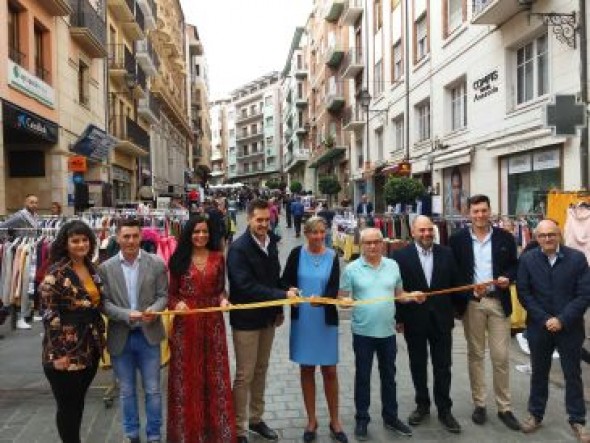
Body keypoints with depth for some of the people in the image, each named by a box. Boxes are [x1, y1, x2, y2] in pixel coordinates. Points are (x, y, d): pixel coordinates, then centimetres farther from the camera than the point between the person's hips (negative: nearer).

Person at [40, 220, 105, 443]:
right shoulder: (56, 273, -14)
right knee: (68, 406, 7)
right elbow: (50, 315, -17)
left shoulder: (92, 269, 7)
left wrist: (100, 337, 12)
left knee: (79, 402, 19)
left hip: (90, 349, 7)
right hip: (66, 352, -6)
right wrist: (58, 353, -19)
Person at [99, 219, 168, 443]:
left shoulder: (157, 263, -3)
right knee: (126, 391, 14)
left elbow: (163, 295, -1)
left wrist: (153, 310, -22)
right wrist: (126, 314, -19)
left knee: (152, 390, 8)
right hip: (120, 337, 1)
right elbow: (104, 302, -4)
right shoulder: (106, 268, -2)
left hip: (148, 335, -1)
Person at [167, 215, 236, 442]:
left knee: (215, 375, 8)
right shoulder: (178, 260, 0)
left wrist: (223, 300, -10)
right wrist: (177, 304, -17)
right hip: (186, 324, -1)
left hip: (212, 322, 2)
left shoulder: (218, 258, 5)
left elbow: (220, 288, 11)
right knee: (187, 376, 7)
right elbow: (171, 293, 3)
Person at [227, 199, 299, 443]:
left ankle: (256, 419, 32)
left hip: (267, 318, 7)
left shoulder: (271, 243, 4)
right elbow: (246, 286, -25)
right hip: (246, 320, -6)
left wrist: (278, 309, 12)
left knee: (261, 371, 17)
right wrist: (283, 295, -27)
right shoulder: (238, 248, -18)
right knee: (244, 376, 2)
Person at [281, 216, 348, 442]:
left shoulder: (332, 256, -3)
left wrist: (321, 298, -29)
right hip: (302, 319, 0)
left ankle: (334, 421, 23)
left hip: (326, 320, 0)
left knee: (329, 371, 6)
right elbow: (285, 281, 2)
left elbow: (334, 289, -9)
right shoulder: (297, 253, -3)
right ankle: (311, 419, 27)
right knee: (306, 369, 11)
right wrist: (290, 290, -19)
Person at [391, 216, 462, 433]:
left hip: (441, 319, 1)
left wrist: (453, 314, 4)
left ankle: (444, 409, 22)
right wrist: (399, 319, -7)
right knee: (418, 366, 13)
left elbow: (454, 284, 5)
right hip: (414, 320, -1)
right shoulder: (401, 255, -7)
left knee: (443, 366, 8)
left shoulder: (446, 253, 0)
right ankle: (422, 405, 30)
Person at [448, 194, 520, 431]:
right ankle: (479, 404, 22)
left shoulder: (505, 237, 3)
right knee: (475, 354, 9)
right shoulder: (457, 239, 0)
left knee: (501, 357, 4)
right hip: (471, 303, 0)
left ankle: (504, 408, 17)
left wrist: (508, 277, -12)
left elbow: (514, 265, 9)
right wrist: (470, 289, -15)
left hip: (499, 302, 1)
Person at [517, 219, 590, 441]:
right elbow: (523, 293, -4)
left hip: (570, 327, -1)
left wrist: (562, 320, -15)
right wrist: (544, 319, -12)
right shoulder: (527, 259, -3)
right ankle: (535, 414, 28)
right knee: (539, 373, 14)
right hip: (539, 327, 1)